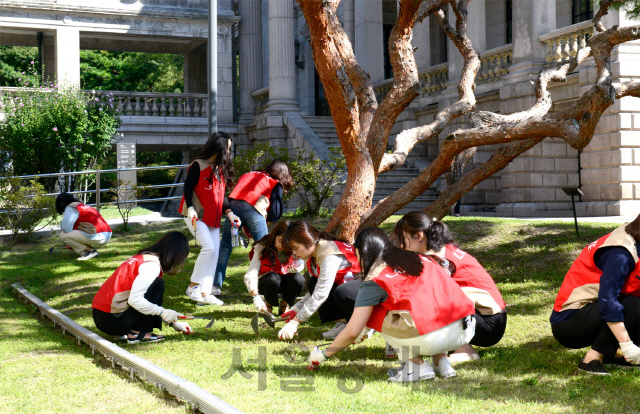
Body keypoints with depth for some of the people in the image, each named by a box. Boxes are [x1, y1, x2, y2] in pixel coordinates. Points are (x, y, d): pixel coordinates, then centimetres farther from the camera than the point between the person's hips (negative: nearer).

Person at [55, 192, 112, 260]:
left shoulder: (70, 208, -3)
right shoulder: (84, 206, 25)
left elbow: (66, 228, -14)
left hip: (97, 237, -9)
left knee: (63, 235, -4)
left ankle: (89, 251, -2)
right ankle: (91, 249, 12)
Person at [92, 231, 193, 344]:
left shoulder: (143, 257, 17)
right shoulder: (152, 265, -13)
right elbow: (134, 300, -24)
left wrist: (174, 322, 25)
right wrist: (162, 312, -13)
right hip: (112, 321, -10)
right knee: (158, 284, -6)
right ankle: (136, 333, -6)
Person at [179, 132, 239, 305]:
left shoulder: (222, 169, 13)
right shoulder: (198, 165, -8)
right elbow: (187, 187, -8)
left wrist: (229, 213, 4)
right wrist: (191, 210, -19)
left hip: (213, 217, 8)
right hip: (196, 216, -8)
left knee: (215, 252, 1)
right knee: (209, 247, -20)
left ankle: (204, 293, 4)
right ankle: (193, 286, -7)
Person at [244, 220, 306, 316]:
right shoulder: (262, 248, -22)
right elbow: (250, 275, -30)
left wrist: (295, 268, -26)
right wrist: (256, 296, -46)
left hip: (285, 282, 2)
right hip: (266, 283, -2)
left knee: (299, 279, -29)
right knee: (273, 278, -36)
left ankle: (284, 305, 0)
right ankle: (268, 305, -5)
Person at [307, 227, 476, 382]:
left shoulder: (375, 280, 3)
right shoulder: (422, 260, 23)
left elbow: (352, 332, 4)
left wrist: (322, 355, 22)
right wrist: (365, 330, 46)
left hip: (432, 338, -7)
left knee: (374, 315, 15)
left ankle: (417, 365, 6)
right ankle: (441, 360, 19)